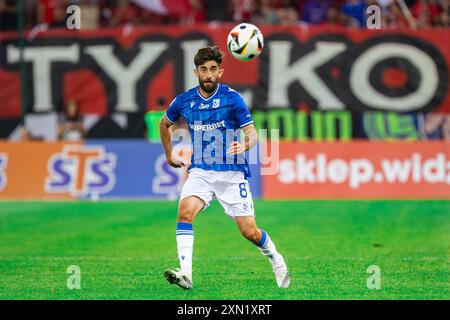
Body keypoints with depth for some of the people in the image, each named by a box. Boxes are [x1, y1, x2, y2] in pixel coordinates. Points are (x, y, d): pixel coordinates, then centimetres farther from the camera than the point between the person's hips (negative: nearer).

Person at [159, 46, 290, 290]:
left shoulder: (232, 98, -8)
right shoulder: (184, 101, 1)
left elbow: (252, 133, -11)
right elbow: (164, 124, 23)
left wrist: (245, 145, -33)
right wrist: (169, 155, 23)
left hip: (232, 173, -2)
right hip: (200, 171, 2)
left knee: (250, 232, -1)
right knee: (185, 211, -27)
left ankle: (275, 260, 31)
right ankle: (185, 274, -30)